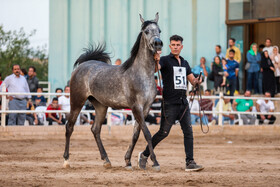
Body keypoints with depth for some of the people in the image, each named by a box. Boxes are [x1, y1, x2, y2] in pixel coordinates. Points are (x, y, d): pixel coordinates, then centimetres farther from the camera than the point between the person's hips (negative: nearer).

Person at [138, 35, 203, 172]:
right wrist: (156, 61, -46)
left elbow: (192, 80, 20)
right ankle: (144, 155, 12)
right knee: (164, 132, -5)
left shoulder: (184, 63, 17)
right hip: (170, 103, -6)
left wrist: (196, 81, -4)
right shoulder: (165, 60, -3)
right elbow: (155, 68, -24)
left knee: (188, 132, -2)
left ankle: (190, 162, -1)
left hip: (183, 102, 6)